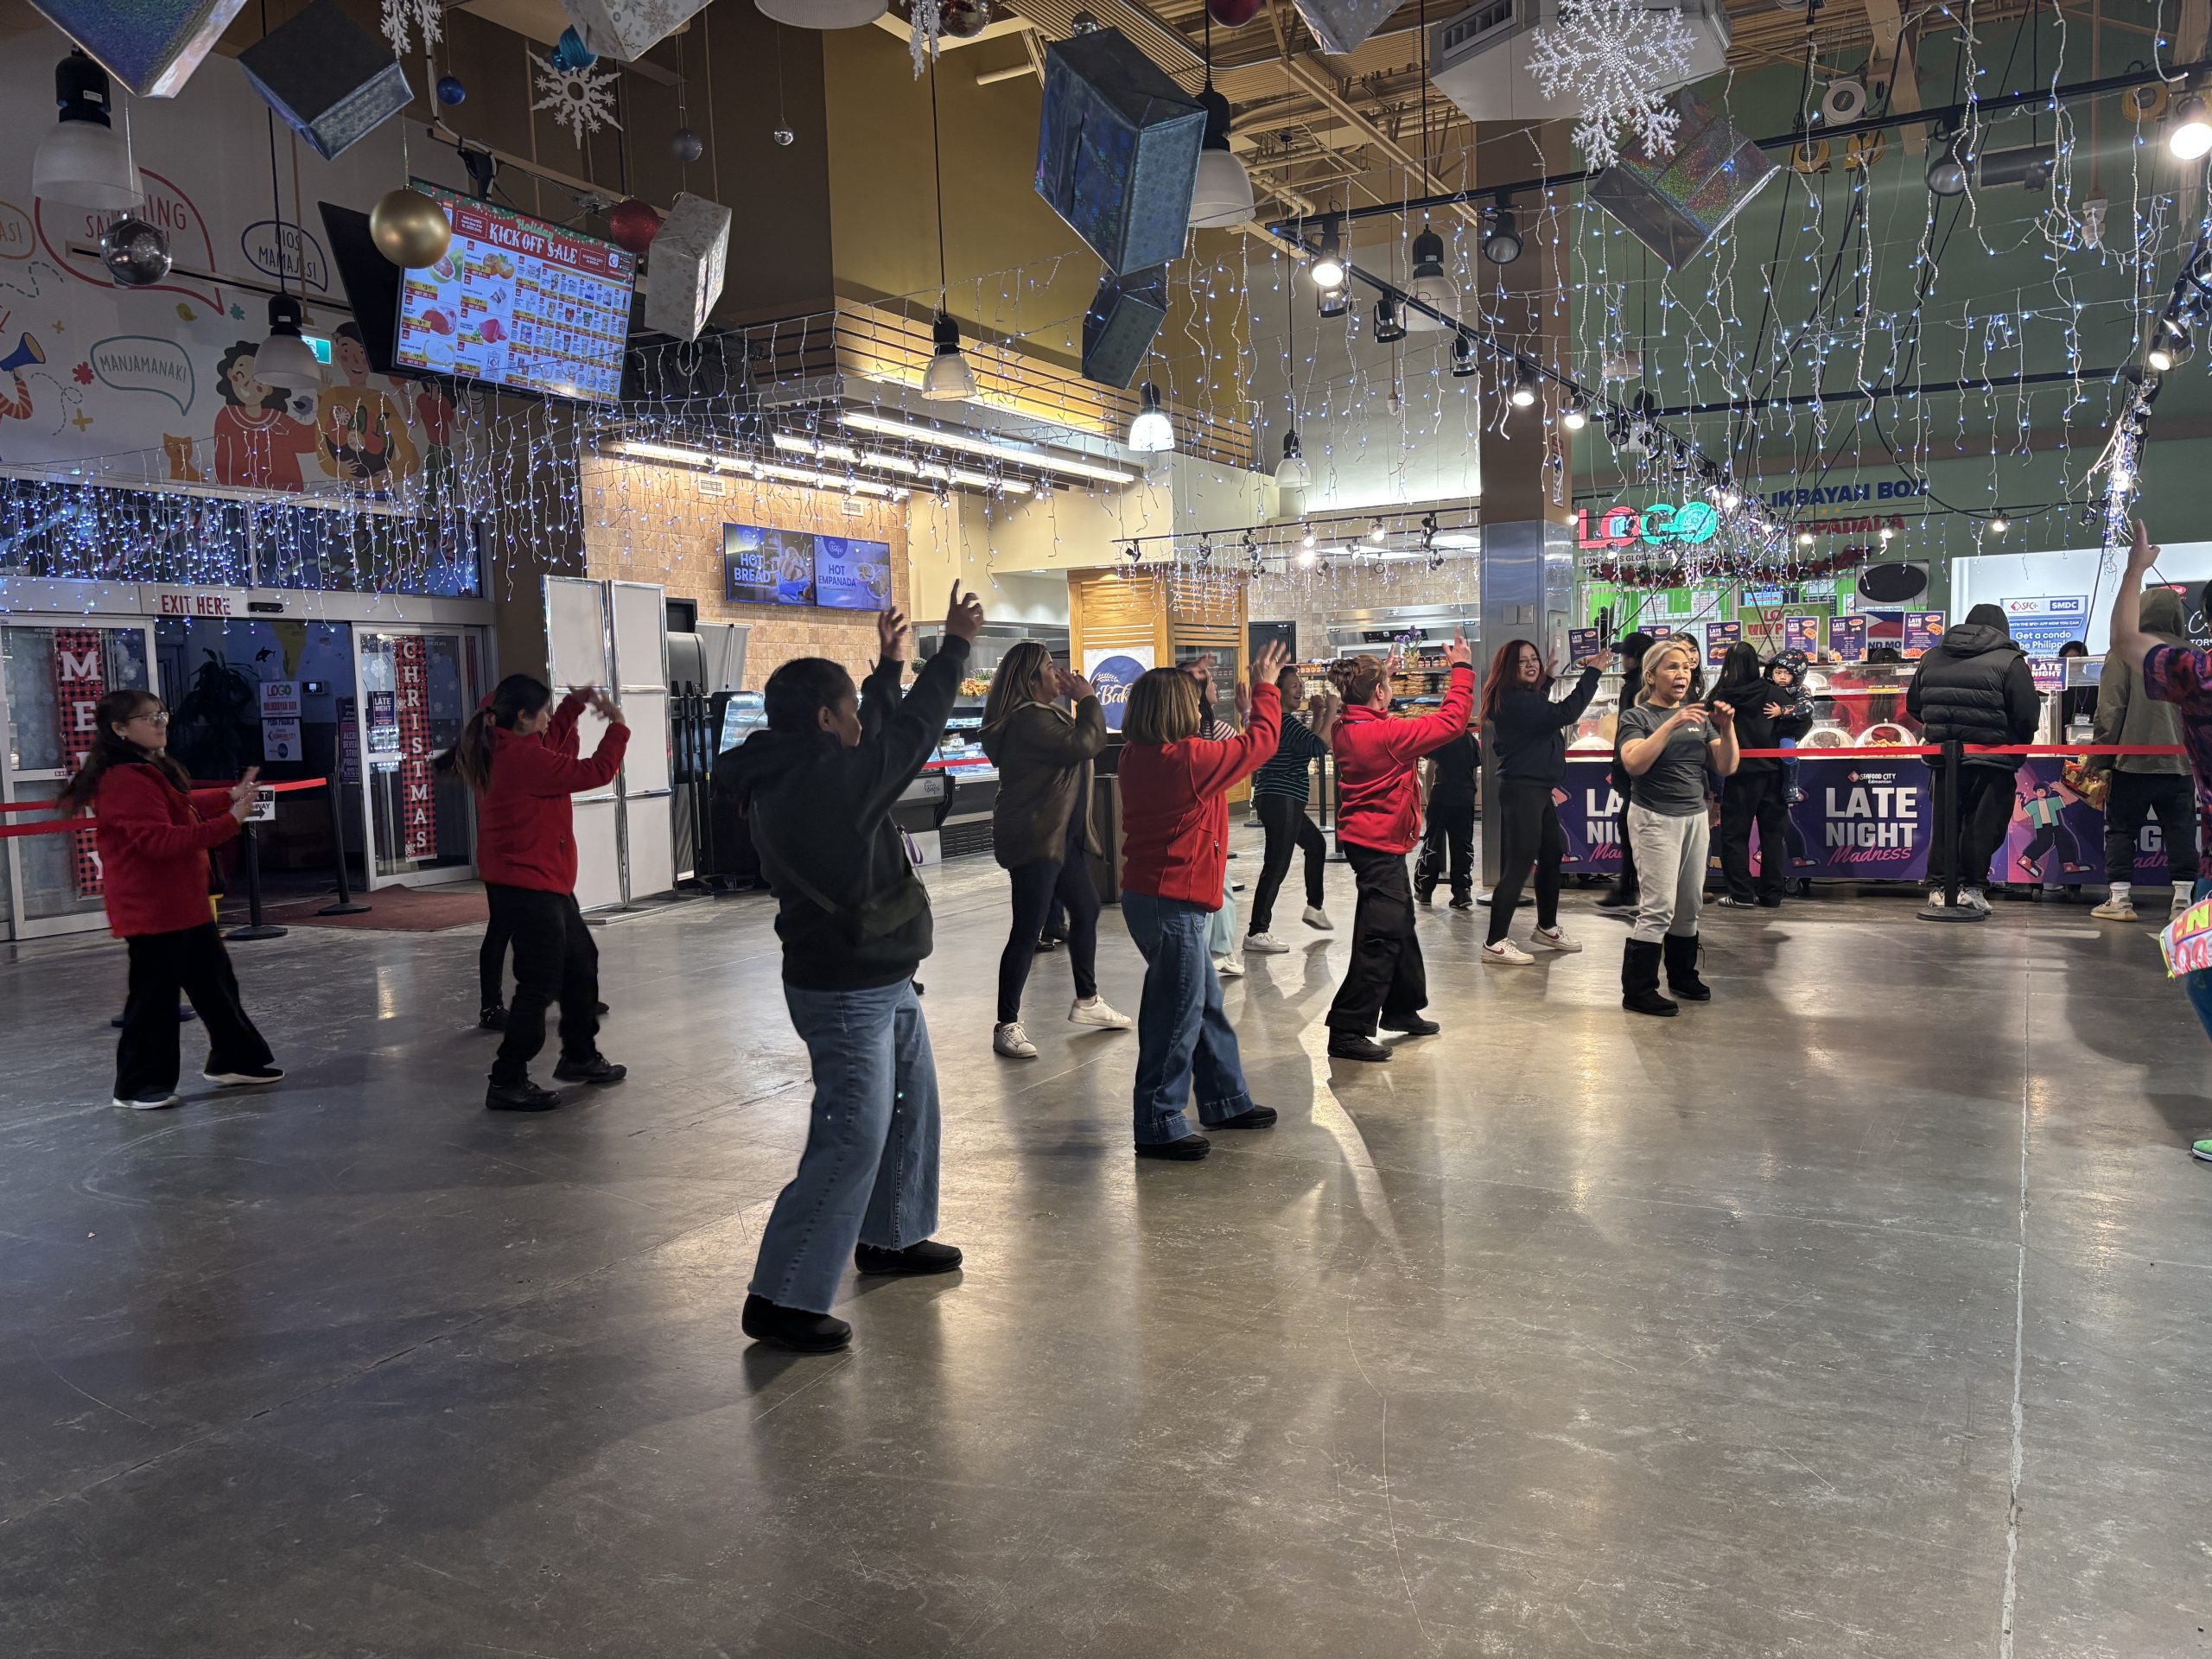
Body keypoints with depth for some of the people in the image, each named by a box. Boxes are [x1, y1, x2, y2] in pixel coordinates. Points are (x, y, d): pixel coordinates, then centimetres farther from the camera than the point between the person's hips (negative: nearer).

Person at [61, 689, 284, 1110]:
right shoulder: (125, 779, -21)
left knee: (215, 983, 17)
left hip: (185, 904, 10)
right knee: (154, 995, 0)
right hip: (152, 910, -10)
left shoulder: (152, 770, 11)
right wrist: (228, 822, -31)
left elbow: (183, 808, 23)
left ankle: (236, 1060, 28)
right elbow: (159, 840, -28)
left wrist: (230, 797, 12)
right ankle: (139, 1086, 13)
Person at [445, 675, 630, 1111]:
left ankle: (579, 1056, 33)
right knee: (540, 984, -5)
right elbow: (594, 772, -19)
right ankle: (507, 1082, 2)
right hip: (528, 886, -11)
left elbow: (551, 741, 28)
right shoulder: (522, 757, -22)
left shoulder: (505, 748, 8)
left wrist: (575, 705, 17)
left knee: (580, 962, 20)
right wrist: (617, 727, -5)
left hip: (545, 883, 11)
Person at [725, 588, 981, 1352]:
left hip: (883, 982, 11)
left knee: (912, 1105, 23)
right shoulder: (826, 783, -24)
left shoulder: (792, 779, 5)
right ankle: (782, 1300, -1)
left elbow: (884, 735, 20)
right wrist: (955, 645, -2)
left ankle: (891, 1236, 39)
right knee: (851, 1140, -8)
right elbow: (913, 732, -15)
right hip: (847, 994, -11)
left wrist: (890, 664, 28)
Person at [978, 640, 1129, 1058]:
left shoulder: (1044, 714, 15)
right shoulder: (1029, 719, -20)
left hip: (1060, 836, 11)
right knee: (1028, 930, -8)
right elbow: (1086, 743, -23)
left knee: (1086, 909, 19)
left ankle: (1086, 1000, 33)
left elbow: (1086, 742, 16)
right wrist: (1088, 699, -13)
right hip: (1034, 839, -11)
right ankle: (1007, 1026, -1)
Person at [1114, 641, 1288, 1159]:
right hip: (1174, 904, -9)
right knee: (1176, 1015, -1)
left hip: (1150, 897, 9)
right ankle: (1159, 1126, 6)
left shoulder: (1136, 756, 5)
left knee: (1206, 1004, 20)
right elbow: (1260, 742, -8)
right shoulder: (1190, 759, -18)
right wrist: (1266, 689, 8)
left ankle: (1226, 1101, 32)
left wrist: (1181, 685, 23)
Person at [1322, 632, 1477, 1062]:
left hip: (1368, 840, 10)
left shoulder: (1347, 731, 3)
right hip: (1379, 844, -10)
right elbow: (1451, 721, -16)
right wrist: (1461, 669, -5)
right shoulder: (1386, 734, -21)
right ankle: (1348, 1031, -9)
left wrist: (1381, 674, 26)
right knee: (1381, 935, -9)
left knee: (1400, 925, 22)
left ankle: (1401, 1009, 36)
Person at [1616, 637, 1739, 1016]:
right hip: (1655, 818, -6)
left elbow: (1725, 767, 7)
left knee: (1689, 905, 10)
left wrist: (1726, 727, -7)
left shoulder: (1699, 716, 11)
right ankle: (1637, 990, -6)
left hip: (1695, 817, 6)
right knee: (1659, 907, -11)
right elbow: (1635, 763, -22)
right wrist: (1673, 723, -25)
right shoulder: (1637, 717, -4)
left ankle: (1682, 975, 27)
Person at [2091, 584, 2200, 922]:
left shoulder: (2124, 652, -5)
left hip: (2133, 761, -3)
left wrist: (2100, 760, -5)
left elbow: (2109, 711, -9)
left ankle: (2119, 900, 1)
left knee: (2121, 830, 4)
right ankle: (2184, 899, 7)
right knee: (2180, 832, 7)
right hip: (2179, 763, 3)